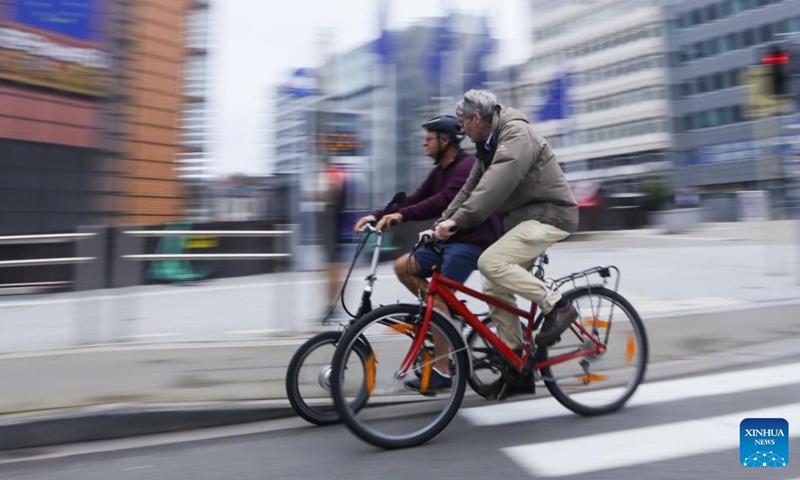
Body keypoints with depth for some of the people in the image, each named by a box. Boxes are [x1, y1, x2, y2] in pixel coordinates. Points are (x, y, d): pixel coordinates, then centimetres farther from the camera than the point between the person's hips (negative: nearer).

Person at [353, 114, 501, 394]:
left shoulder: (467, 167, -14)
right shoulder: (439, 171, 15)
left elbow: (443, 201, -29)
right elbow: (415, 199, 6)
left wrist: (401, 216, -38)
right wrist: (378, 215, -6)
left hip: (473, 241, -9)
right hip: (451, 238, 9)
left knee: (439, 298, -16)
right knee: (403, 266, 1)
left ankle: (441, 372, -7)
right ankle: (449, 313, 9)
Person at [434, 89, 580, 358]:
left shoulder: (516, 134, -16)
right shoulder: (489, 144, 14)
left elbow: (494, 186, -30)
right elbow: (471, 188, 13)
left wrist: (457, 220, -34)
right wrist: (442, 223, 4)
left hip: (549, 214, -9)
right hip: (523, 218, 9)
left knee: (490, 262, -24)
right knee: (494, 289, 4)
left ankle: (557, 306, -12)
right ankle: (513, 353, 15)